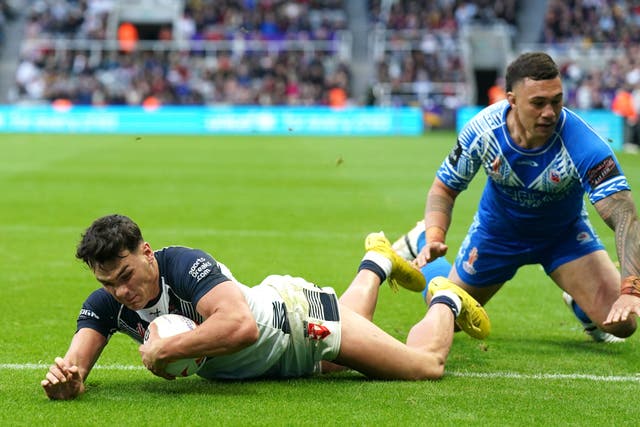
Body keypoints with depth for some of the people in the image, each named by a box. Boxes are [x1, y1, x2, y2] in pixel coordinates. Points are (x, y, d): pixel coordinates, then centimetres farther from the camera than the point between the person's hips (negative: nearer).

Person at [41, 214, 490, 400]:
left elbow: (240, 324, -56)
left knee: (426, 365, 1)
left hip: (292, 315, -7)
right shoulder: (105, 305, -23)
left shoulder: (184, 264, -40)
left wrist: (165, 350, -50)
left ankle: (446, 299, 32)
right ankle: (376, 263, 61)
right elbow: (75, 369, -30)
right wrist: (64, 378, -54)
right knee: (340, 348, 37)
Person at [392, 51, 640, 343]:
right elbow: (444, 189, -11)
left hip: (566, 233, -1)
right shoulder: (483, 130, -28)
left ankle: (577, 299, 19)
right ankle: (420, 244, 41)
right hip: (498, 229, 1)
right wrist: (434, 239, -30)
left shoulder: (583, 145, -37)